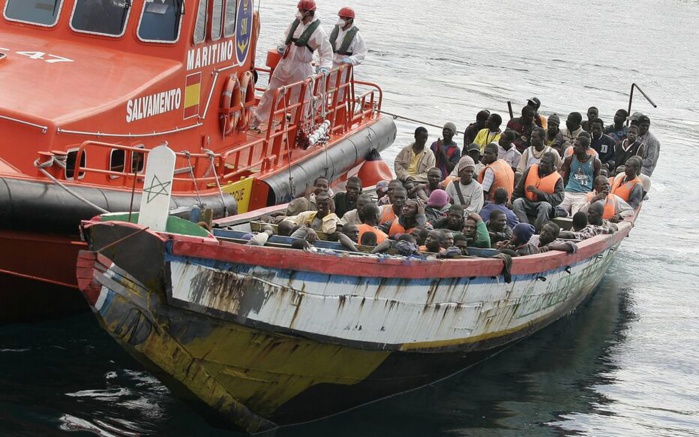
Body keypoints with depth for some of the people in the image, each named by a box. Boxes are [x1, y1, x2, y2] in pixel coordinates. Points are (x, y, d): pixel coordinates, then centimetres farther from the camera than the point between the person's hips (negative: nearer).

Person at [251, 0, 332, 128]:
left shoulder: (318, 31, -15)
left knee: (298, 98, 5)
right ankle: (257, 119, 22)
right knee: (271, 91, 11)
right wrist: (282, 46, 1)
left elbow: (327, 52, -10)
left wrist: (325, 67, -24)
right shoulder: (296, 23, 2)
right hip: (285, 63, 6)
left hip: (300, 68, -6)